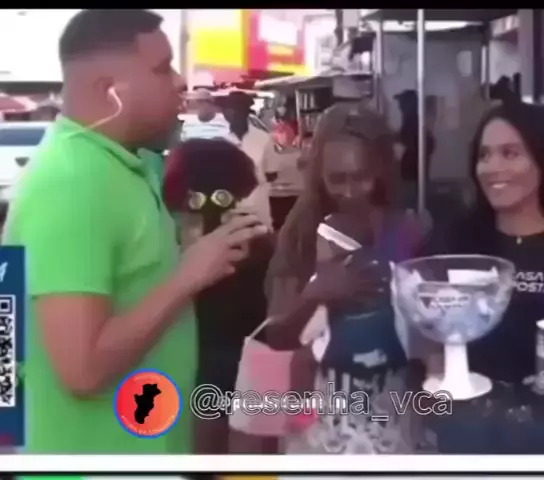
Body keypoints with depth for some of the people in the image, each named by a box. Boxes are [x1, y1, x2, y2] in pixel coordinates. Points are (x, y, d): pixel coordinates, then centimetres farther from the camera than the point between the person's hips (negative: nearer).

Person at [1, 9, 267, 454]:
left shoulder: (121, 165, 6)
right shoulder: (68, 183, -24)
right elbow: (84, 368, -30)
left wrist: (189, 268, 3)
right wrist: (188, 277, -23)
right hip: (94, 461, -9)